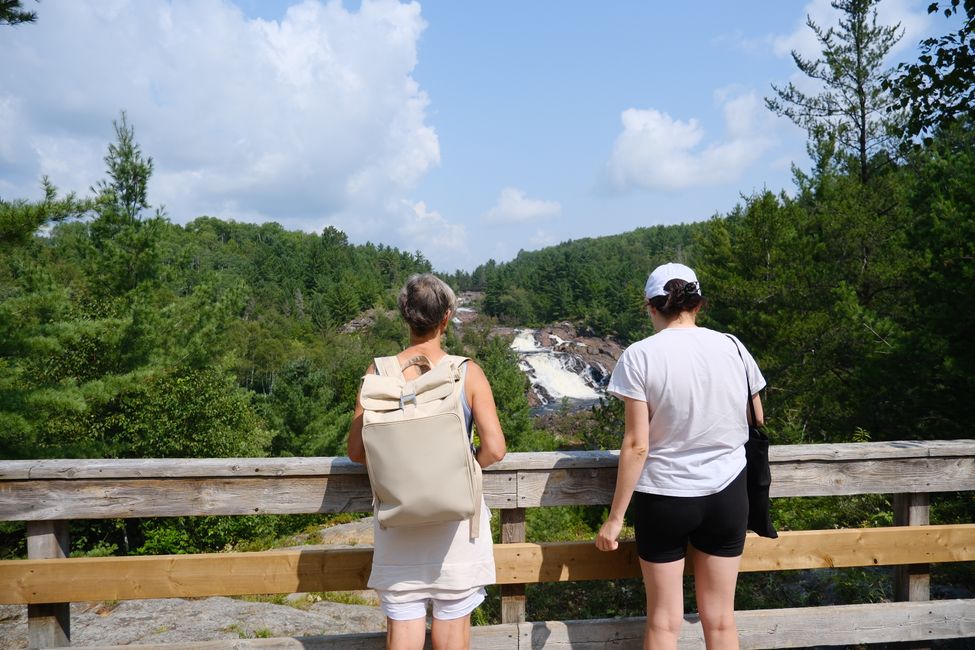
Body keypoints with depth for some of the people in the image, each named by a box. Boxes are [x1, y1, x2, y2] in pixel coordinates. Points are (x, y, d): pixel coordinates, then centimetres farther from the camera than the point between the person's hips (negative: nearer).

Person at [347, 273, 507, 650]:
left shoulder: (379, 372, -7)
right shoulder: (467, 373, -11)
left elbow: (357, 451, -4)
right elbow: (494, 450, -14)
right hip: (454, 512, -1)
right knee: (453, 619, 15)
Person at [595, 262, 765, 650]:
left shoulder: (640, 356, -12)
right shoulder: (732, 348, -2)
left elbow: (637, 445, -15)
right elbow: (755, 427, 10)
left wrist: (615, 517, -7)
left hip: (663, 497, -3)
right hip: (726, 495, 3)